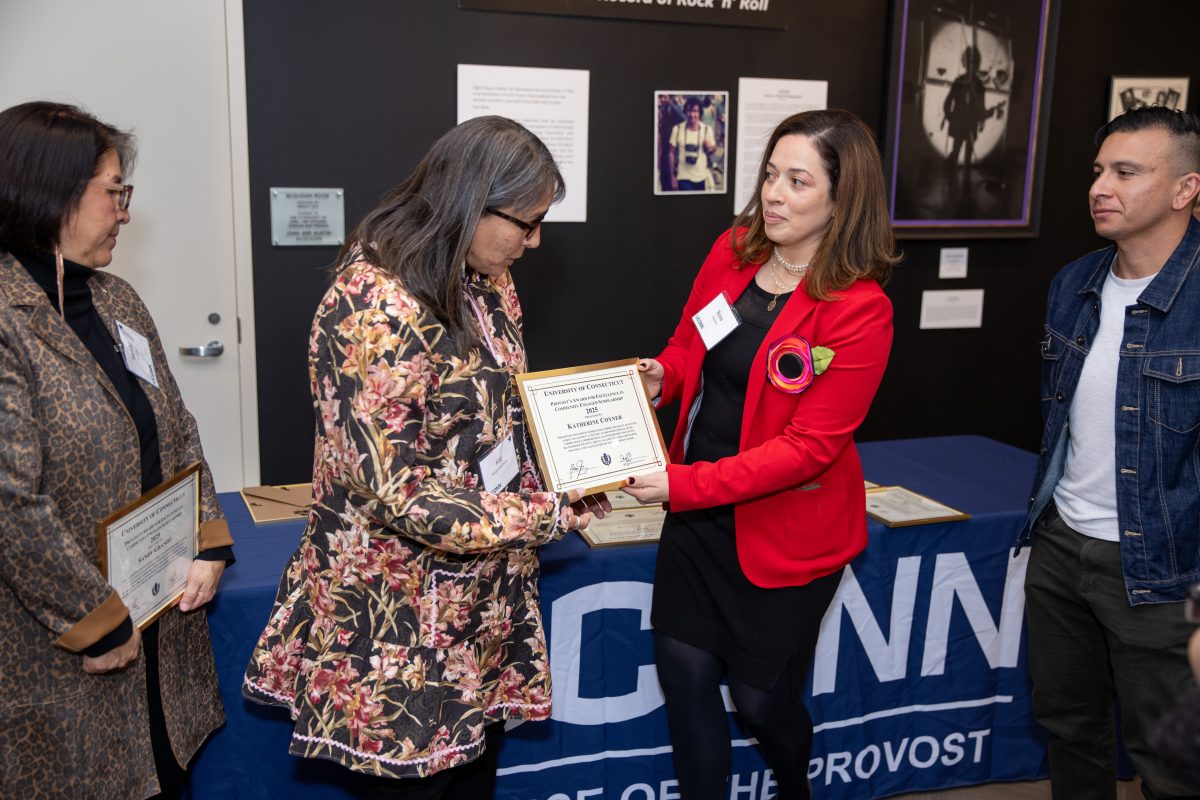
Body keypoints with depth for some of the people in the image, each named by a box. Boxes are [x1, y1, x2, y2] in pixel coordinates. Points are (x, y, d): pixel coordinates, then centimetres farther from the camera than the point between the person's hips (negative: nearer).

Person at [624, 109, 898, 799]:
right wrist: (661, 375, -11)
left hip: (785, 530, -5)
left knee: (762, 698, 13)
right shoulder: (732, 251, -2)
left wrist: (682, 484, -26)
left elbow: (809, 446, -21)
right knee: (684, 677, 11)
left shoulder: (860, 309, -20)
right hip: (697, 512, 5)